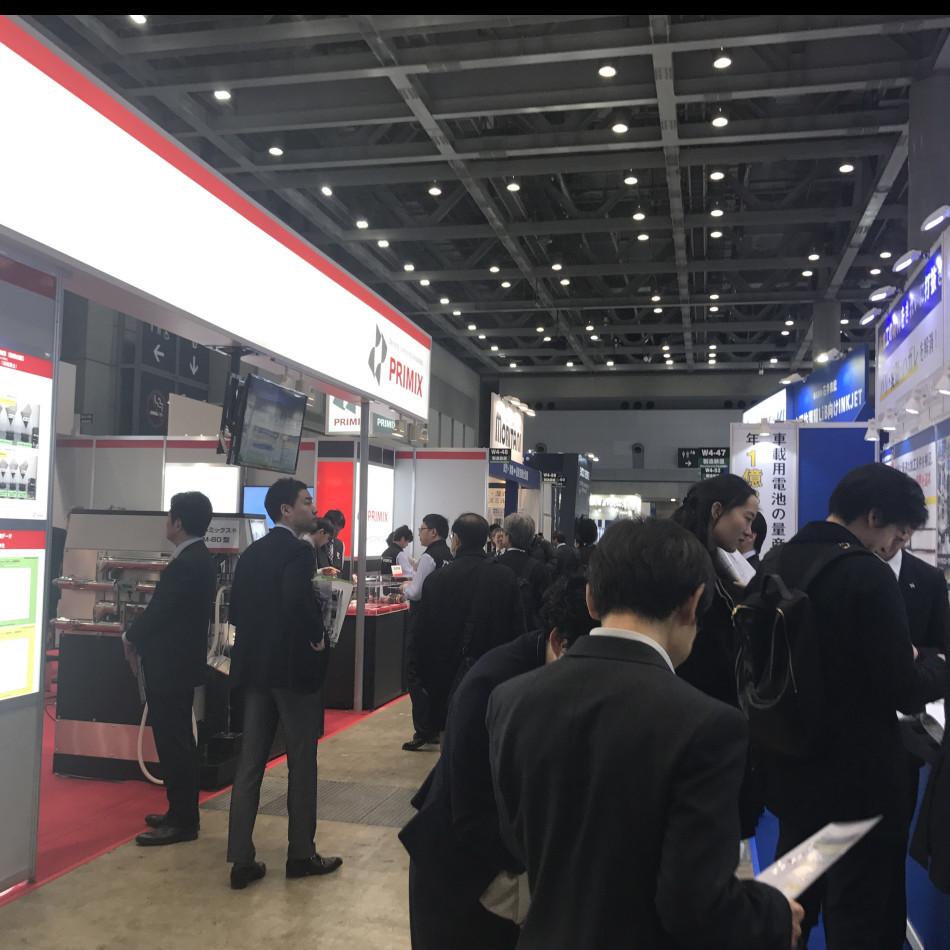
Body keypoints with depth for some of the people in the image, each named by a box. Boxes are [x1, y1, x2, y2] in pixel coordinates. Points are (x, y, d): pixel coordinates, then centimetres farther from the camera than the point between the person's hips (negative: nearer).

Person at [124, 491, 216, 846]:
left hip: (170, 664, -10)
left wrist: (131, 637, -1)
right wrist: (142, 636, 9)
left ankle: (182, 821, 8)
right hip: (181, 660, 10)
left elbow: (159, 610, -18)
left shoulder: (185, 564, -22)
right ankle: (182, 812, 28)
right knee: (178, 740, 17)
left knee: (173, 742, -2)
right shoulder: (199, 559, 10)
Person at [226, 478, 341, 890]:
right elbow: (299, 599, -28)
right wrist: (316, 637, -14)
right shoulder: (298, 551, -13)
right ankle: (301, 855, 16)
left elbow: (236, 606, 9)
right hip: (294, 666, -7)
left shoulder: (251, 553, 11)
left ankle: (241, 859, 12)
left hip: (255, 666, 7)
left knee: (250, 762, 9)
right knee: (302, 764, 6)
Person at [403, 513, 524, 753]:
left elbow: (422, 635, -4)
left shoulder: (437, 579, -8)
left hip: (449, 679, -2)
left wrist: (425, 677, 7)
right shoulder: (507, 578, -2)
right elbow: (517, 629, 1)